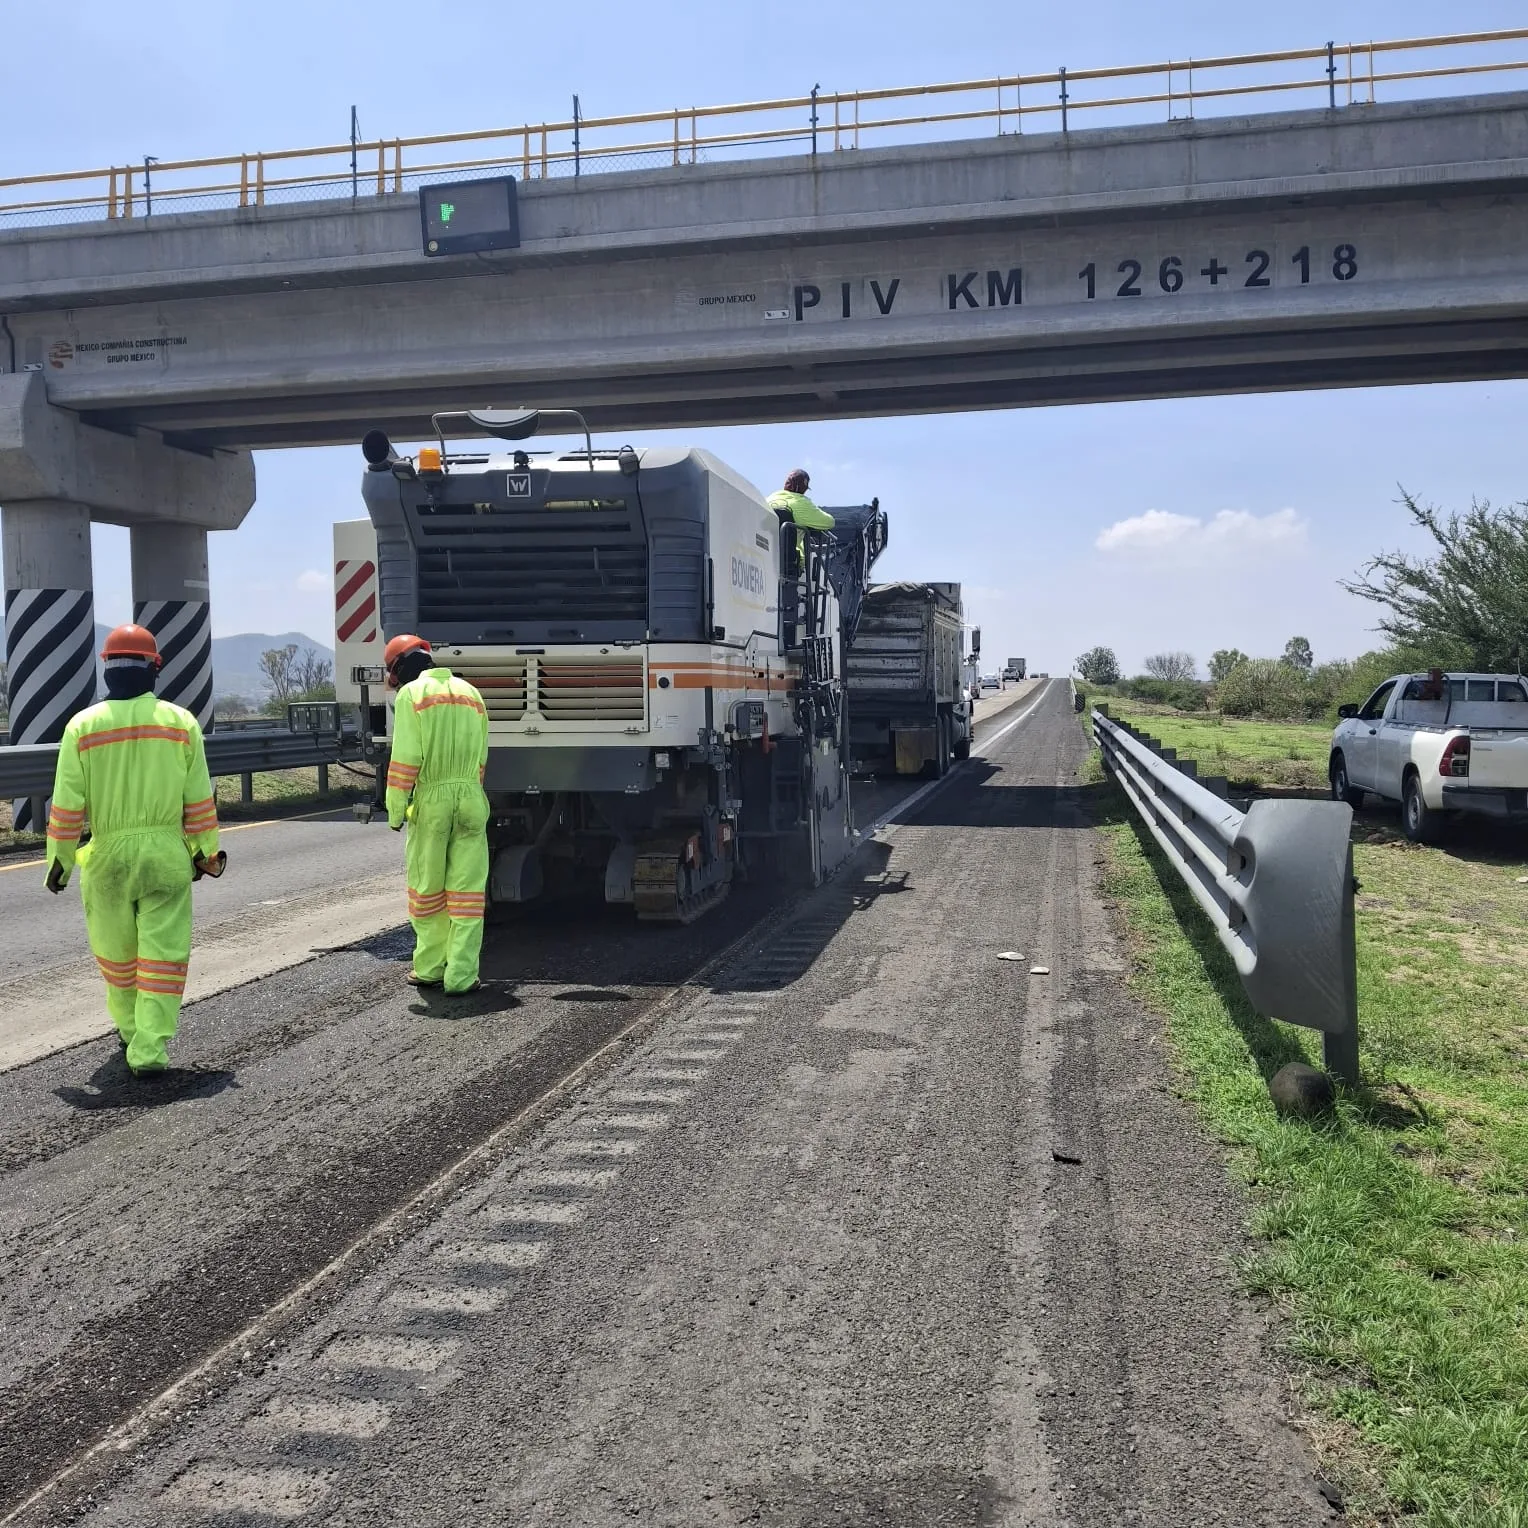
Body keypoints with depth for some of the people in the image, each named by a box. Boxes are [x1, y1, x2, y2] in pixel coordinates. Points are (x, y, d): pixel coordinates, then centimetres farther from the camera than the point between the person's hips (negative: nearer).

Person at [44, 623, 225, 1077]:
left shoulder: (83, 726, -4)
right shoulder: (181, 723, -3)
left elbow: (67, 807, -3)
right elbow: (199, 801, 0)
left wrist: (60, 859, 7)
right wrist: (206, 851, 11)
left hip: (107, 855, 1)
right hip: (166, 854, -1)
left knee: (115, 949, 19)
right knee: (162, 952, 2)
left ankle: (130, 1027, 37)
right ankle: (148, 1049, -2)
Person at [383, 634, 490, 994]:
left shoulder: (411, 694, -3)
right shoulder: (470, 693, 15)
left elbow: (405, 758, -10)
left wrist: (396, 809, -6)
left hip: (431, 801, -4)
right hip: (471, 800, 4)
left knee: (427, 888, 10)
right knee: (467, 889, 3)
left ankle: (430, 968, 18)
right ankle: (461, 975, 1)